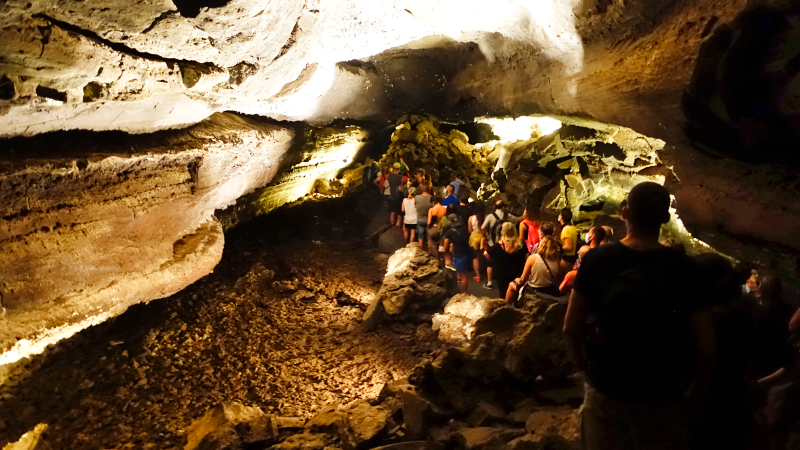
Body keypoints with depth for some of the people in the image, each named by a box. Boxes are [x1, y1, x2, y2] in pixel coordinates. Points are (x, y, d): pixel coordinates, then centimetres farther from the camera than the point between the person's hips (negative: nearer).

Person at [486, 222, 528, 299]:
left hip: (503, 276, -2)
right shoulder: (521, 244, -10)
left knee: (504, 298, 14)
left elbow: (486, 254, -11)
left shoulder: (499, 245, -18)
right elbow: (527, 259, -3)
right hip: (518, 275, 2)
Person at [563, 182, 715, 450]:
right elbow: (706, 347, -14)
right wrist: (698, 394, 2)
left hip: (605, 388, 1)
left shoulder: (596, 260, -12)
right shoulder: (683, 268, -15)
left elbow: (571, 330, -7)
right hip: (661, 397, -1)